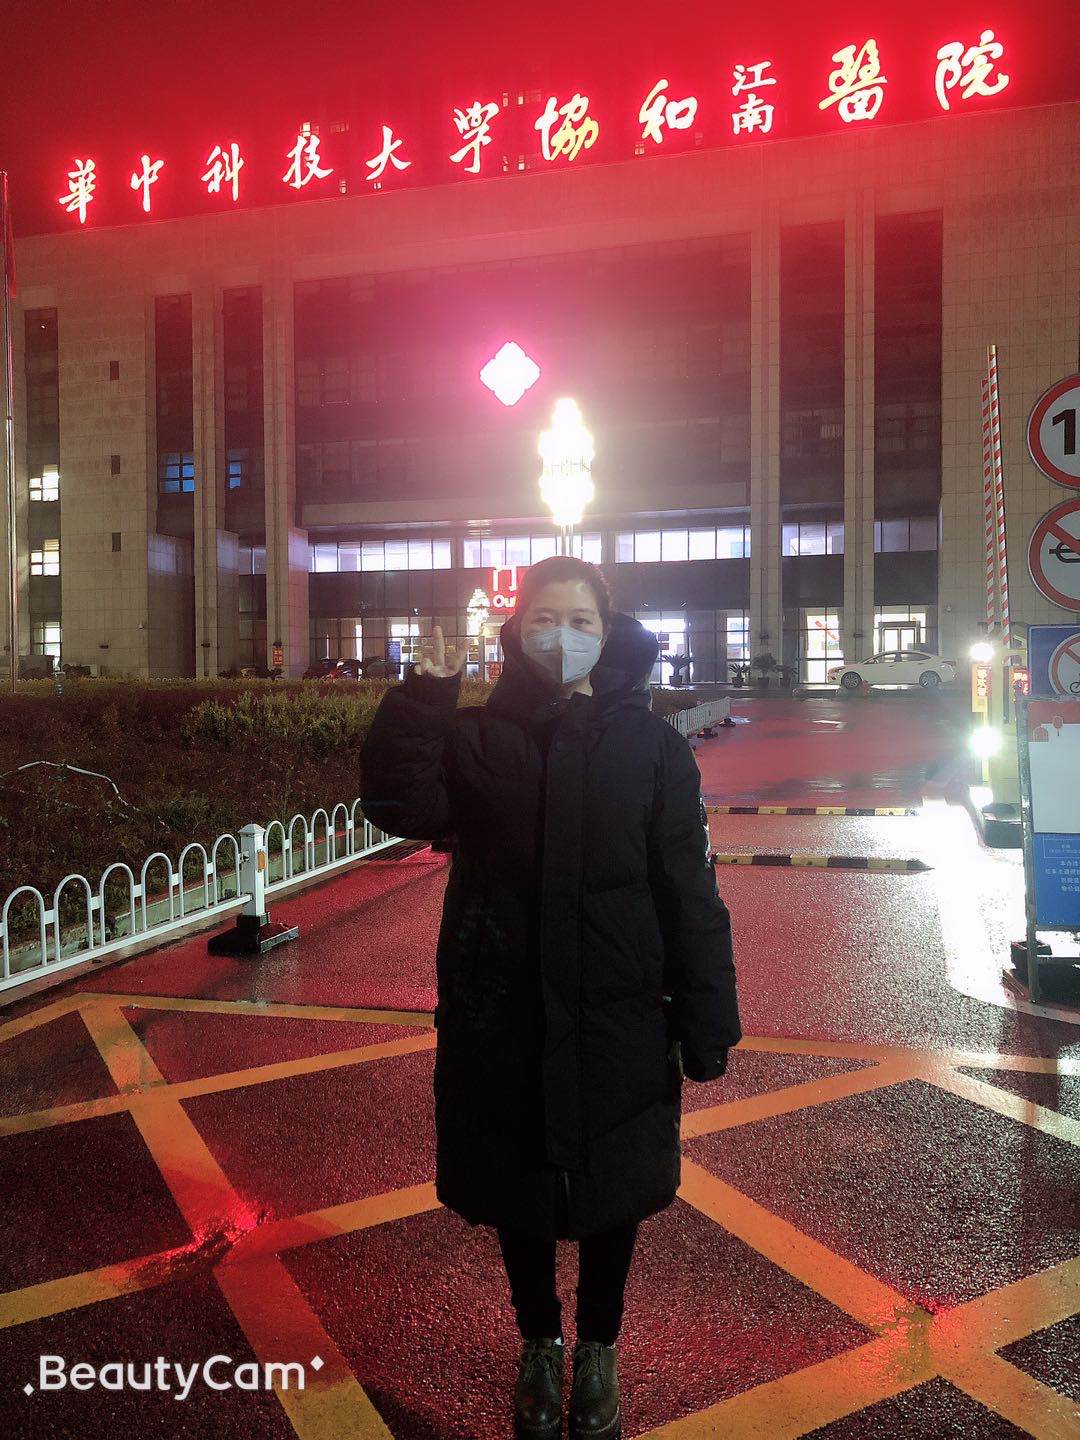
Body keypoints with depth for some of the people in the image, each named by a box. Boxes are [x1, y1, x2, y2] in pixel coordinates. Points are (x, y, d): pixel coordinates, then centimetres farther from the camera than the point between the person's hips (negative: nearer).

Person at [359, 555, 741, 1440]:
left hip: (618, 1018, 0)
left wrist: (706, 1025, -8)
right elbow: (398, 807, -17)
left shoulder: (651, 744, -6)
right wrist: (420, 703, -24)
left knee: (614, 1190, 16)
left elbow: (689, 891, -7)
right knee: (520, 1187, 18)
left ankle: (599, 1351, 43)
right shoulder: (475, 738, -2)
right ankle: (540, 1346, 44)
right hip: (502, 1017, 1)